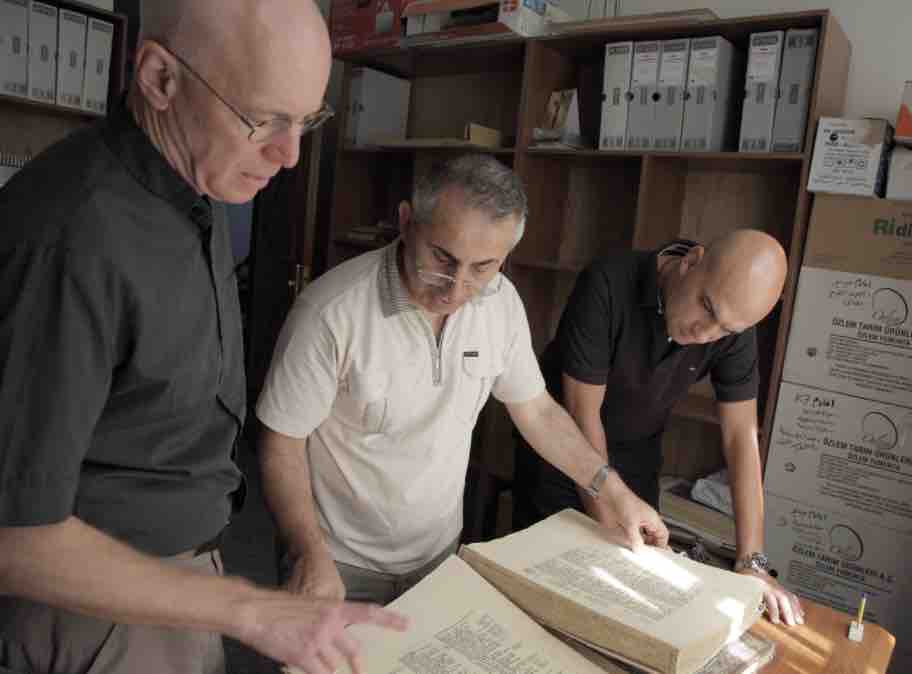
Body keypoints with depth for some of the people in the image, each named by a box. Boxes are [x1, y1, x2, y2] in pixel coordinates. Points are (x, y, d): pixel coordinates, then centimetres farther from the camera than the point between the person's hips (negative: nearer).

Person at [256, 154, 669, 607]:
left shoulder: (501, 301, -11)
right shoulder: (331, 311, -27)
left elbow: (535, 409, 2)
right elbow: (282, 440, -17)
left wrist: (611, 490, -1)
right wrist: (310, 552, -28)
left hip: (441, 551, 5)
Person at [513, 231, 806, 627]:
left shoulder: (734, 327, -18)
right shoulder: (609, 286, -31)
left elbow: (741, 436, -14)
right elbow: (582, 413, -26)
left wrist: (751, 563, -18)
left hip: (637, 453, 3)